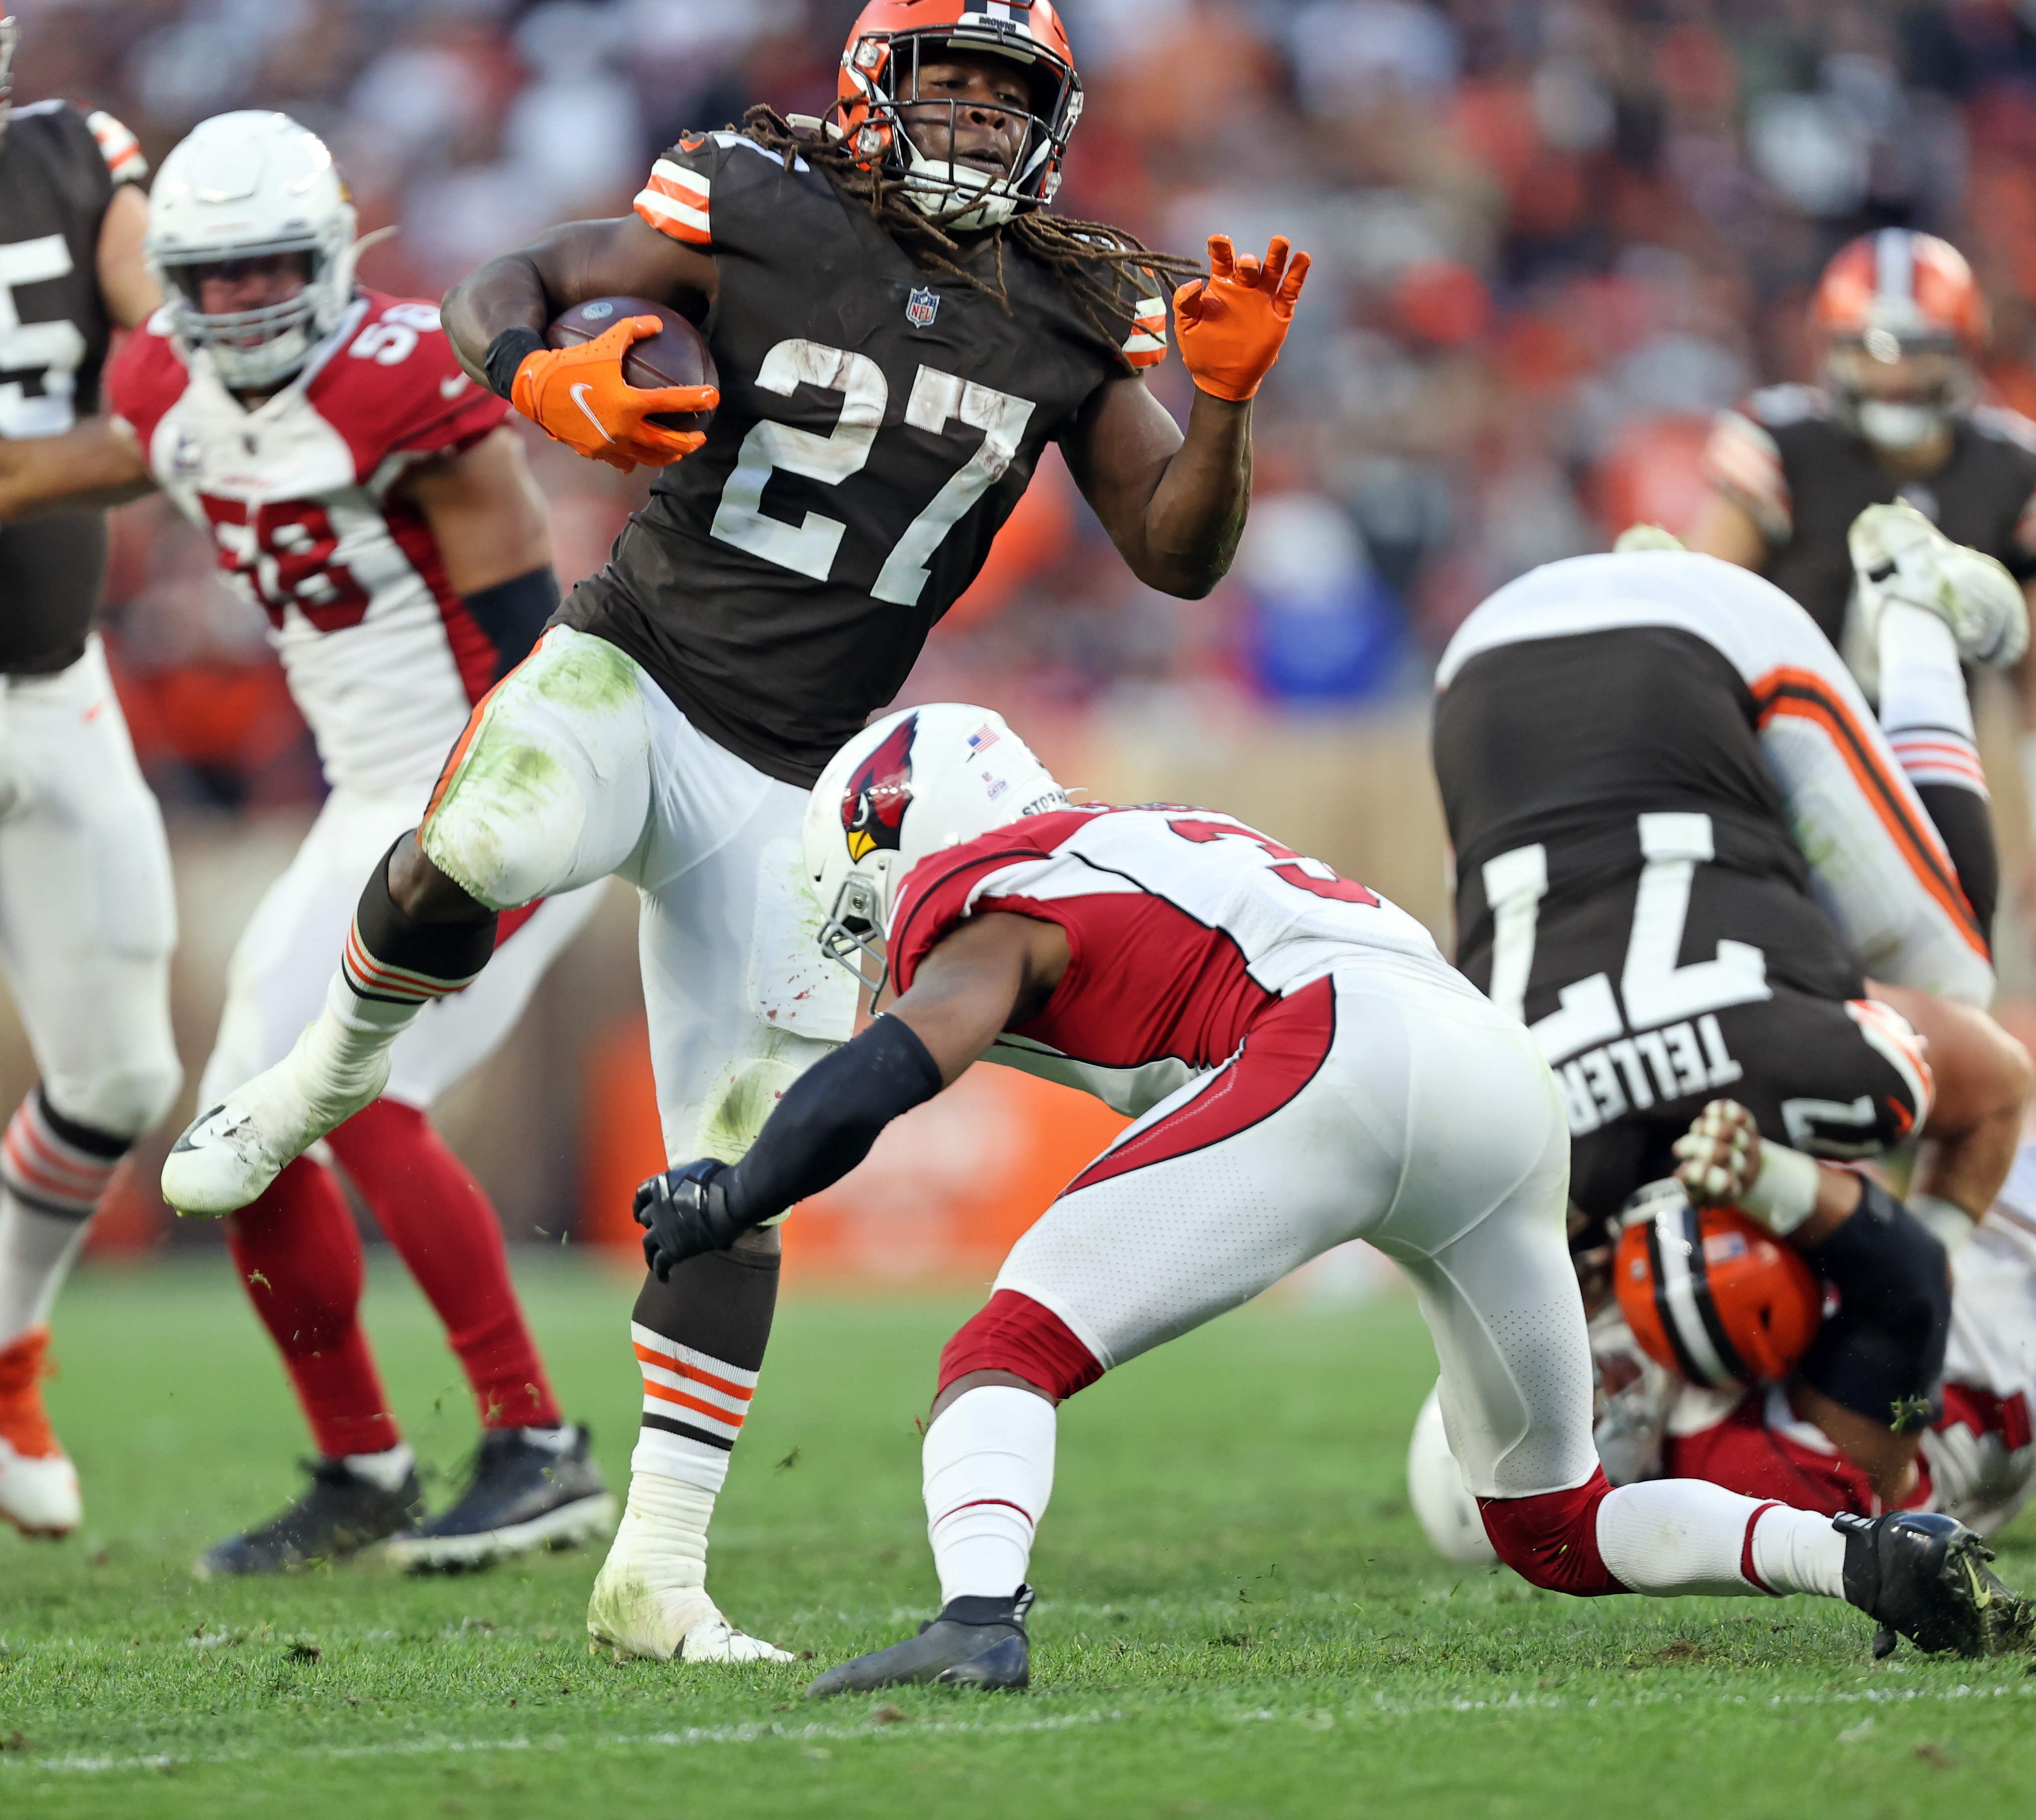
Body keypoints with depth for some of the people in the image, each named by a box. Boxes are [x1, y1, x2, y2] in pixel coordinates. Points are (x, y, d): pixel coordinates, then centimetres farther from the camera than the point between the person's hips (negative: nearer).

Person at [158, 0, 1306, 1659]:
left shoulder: (1072, 323, 3)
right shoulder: (762, 216, -6)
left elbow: (1178, 557, 5)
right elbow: (501, 290, 1)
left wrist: (1227, 399, -13)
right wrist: (547, 384, -21)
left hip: (787, 787, 3)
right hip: (630, 668, -3)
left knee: (734, 1191, -1)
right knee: (490, 849, -38)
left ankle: (656, 1573, 6)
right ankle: (333, 1068, -6)